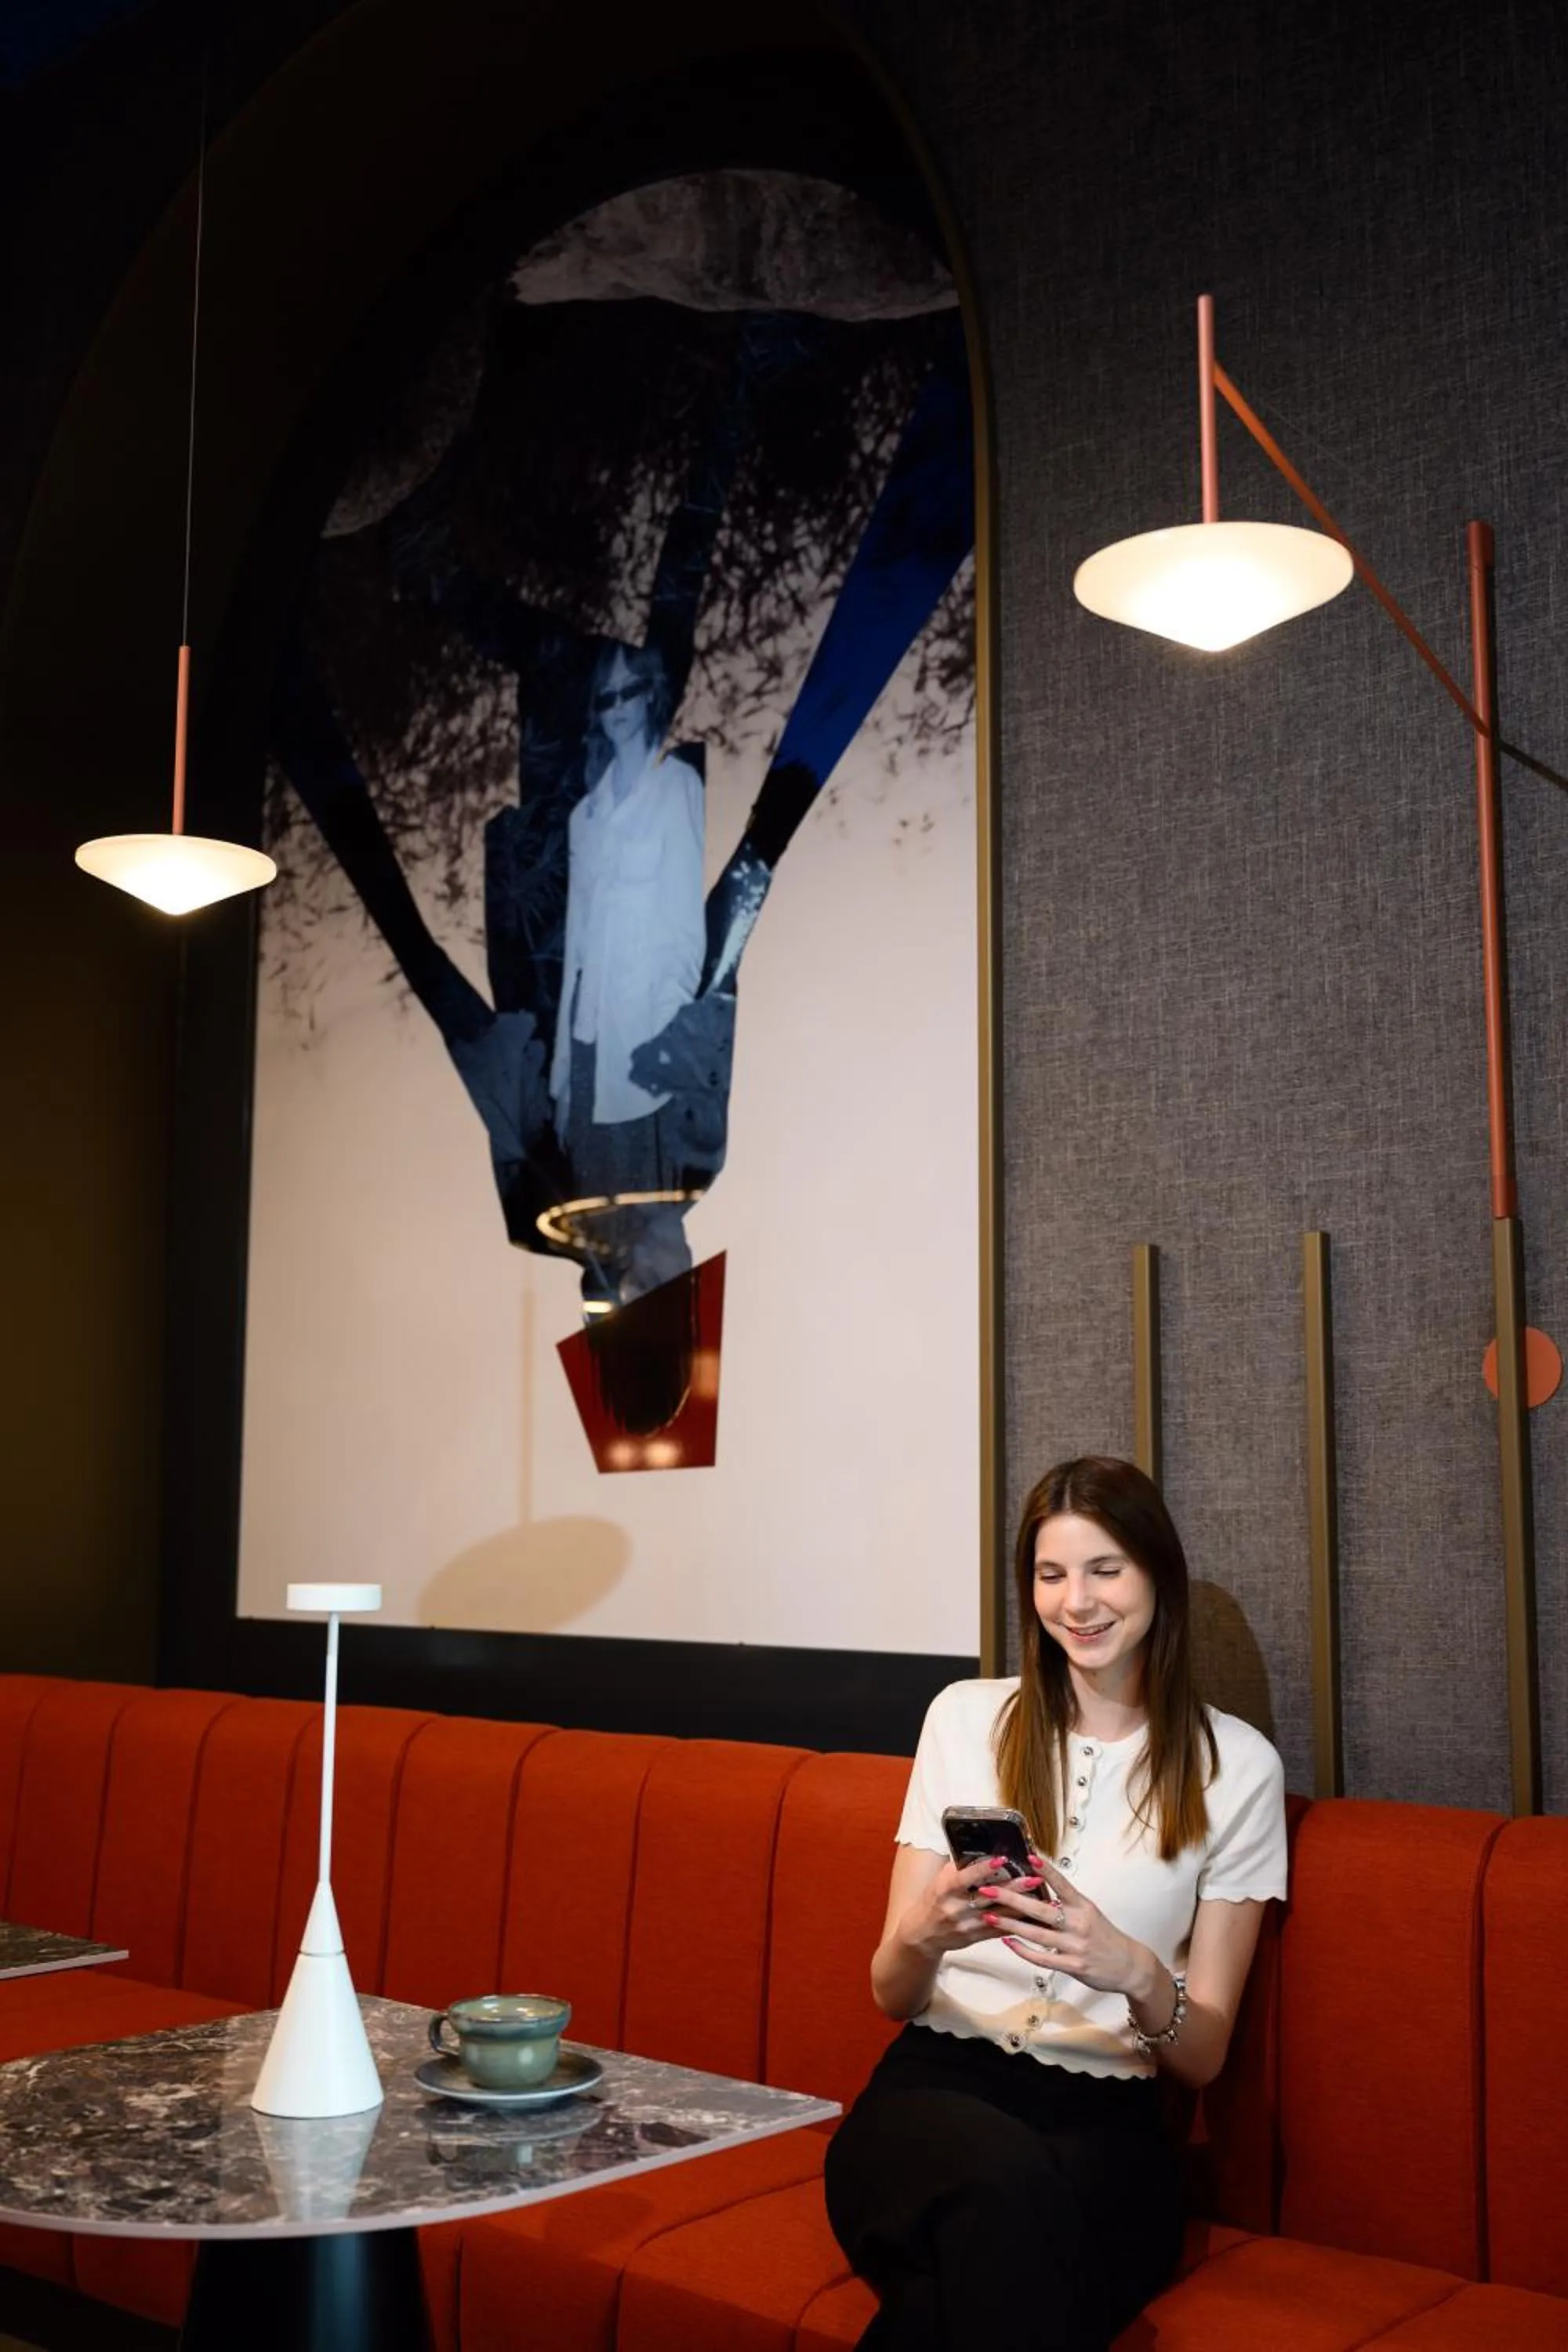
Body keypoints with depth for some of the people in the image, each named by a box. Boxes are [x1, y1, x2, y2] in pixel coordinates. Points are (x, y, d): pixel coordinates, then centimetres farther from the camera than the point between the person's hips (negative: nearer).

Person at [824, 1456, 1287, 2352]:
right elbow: (892, 1994, 9)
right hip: (939, 2083, 1)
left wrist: (1136, 1973, -18)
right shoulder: (967, 1717, 8)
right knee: (1006, 2173, -37)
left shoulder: (1235, 1763, 5)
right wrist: (923, 1938, -16)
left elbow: (1204, 2055, 6)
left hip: (1106, 2118, -1)